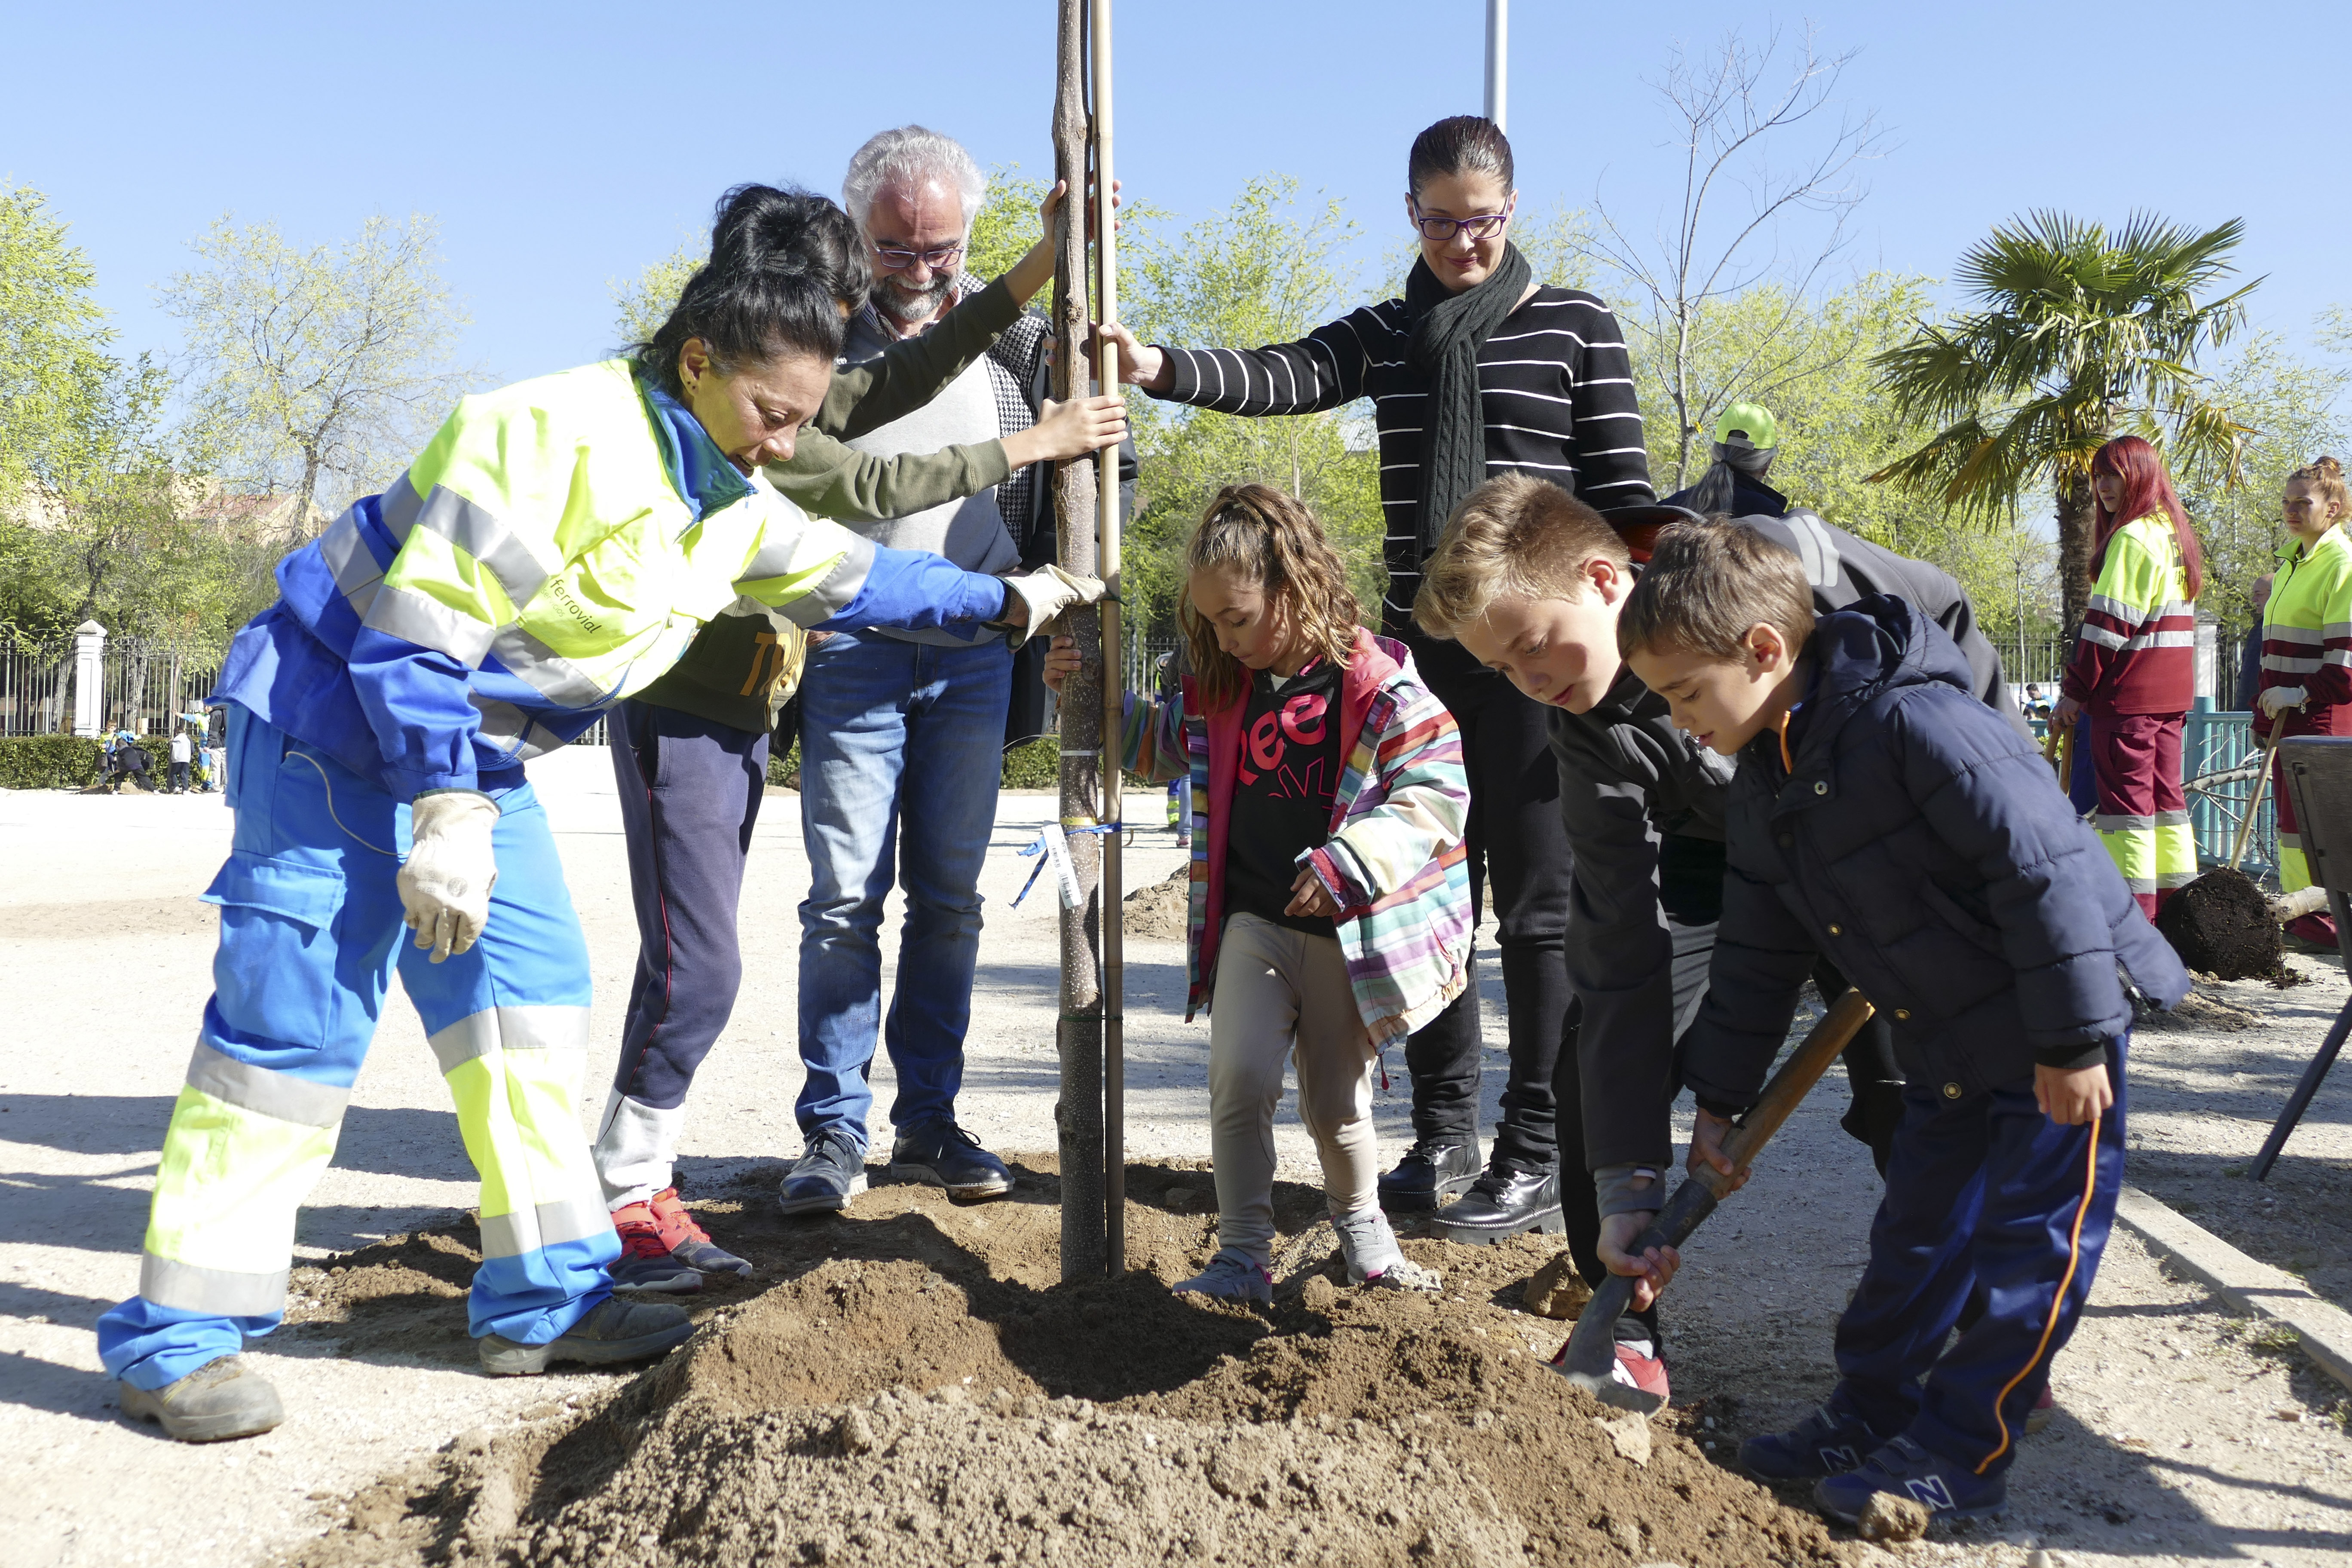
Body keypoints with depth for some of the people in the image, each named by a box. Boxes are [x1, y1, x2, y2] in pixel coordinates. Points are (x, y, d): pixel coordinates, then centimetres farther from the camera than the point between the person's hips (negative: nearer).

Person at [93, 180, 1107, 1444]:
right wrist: (443, 814, -27)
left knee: (532, 993, 6)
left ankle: (543, 1299, 15)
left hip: (478, 750, 9)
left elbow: (849, 574, 19)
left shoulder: (731, 506, 4)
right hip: (341, 726, -9)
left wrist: (1008, 600, 20)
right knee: (295, 1014, -9)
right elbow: (418, 629, -26)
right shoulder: (551, 436, -25)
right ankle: (177, 1337, 3)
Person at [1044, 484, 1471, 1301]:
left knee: (1337, 1103, 9)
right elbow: (1157, 739, 24)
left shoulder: (1379, 689, -12)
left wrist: (1349, 863, -25)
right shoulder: (1223, 691, 6)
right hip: (1252, 922, 4)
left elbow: (1438, 792, -16)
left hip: (1347, 930, -3)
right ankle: (1243, 1256, 2)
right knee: (1238, 1076, -13)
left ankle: (1360, 1224, 38)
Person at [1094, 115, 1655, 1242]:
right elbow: (1283, 378, -5)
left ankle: (1536, 1156, 10)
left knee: (1535, 904, 0)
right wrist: (1162, 369, -23)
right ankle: (1444, 1139, 21)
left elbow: (1622, 494, 0)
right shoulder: (1386, 335, 12)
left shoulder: (1577, 329, 2)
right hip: (1418, 651, 5)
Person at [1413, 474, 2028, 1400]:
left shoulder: (1787, 559, -34)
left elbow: (1948, 626, -14)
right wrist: (1625, 1179, -31)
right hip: (1701, 861, 1)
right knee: (1598, 1060, -13)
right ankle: (1625, 1329, 3)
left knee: (1907, 1081, -8)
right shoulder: (1593, 732, -27)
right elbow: (1628, 948, -28)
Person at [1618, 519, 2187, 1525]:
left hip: (2059, 1037, -8)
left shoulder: (1914, 721, -26)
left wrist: (2076, 1038, -23)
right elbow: (1758, 959, 11)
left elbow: (2043, 865, -26)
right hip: (1947, 1054, 8)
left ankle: (1956, 1457, 12)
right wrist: (1720, 1098, 12)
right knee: (1915, 1236, 14)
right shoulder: (1763, 791, 2)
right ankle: (1867, 1420, 26)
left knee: (2025, 1244, 2)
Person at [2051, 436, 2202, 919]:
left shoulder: (2132, 536, -13)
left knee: (2125, 797, -6)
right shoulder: (2175, 533, 16)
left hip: (2129, 694, -9)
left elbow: (2109, 621, -16)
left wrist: (2075, 689, -12)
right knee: (2165, 792, 13)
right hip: (2172, 693, 9)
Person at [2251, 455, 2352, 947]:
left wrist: (2300, 694, -21)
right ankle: (2296, 910, 19)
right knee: (2290, 811, 12)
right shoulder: (2290, 563, 17)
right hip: (2286, 712, 9)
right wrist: (2265, 709, 21)